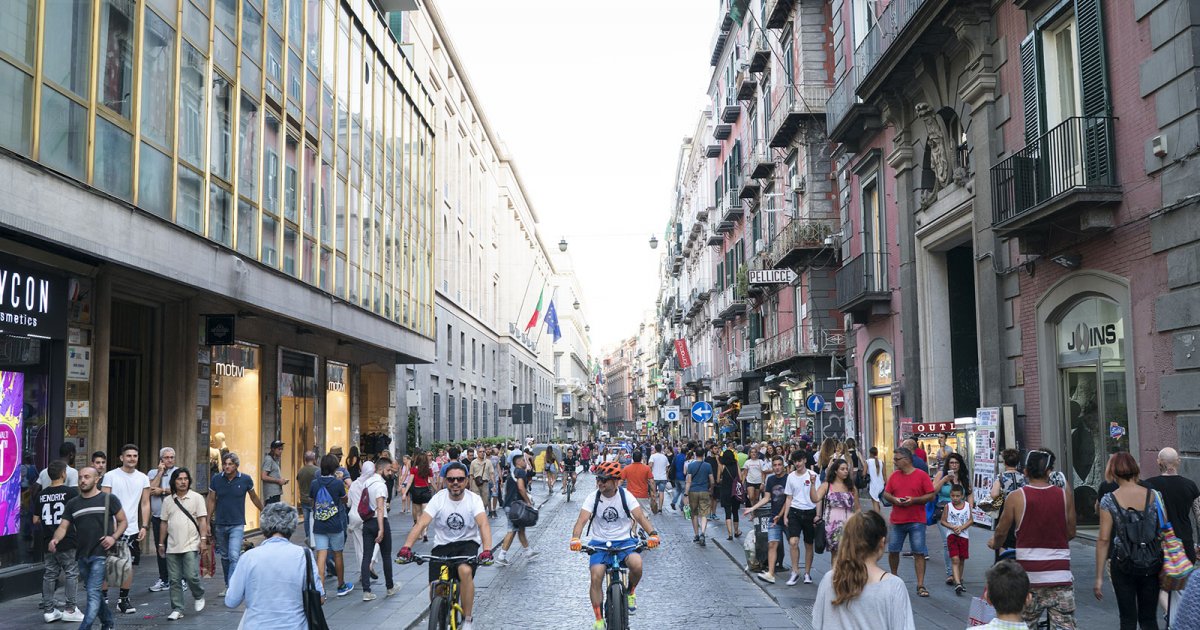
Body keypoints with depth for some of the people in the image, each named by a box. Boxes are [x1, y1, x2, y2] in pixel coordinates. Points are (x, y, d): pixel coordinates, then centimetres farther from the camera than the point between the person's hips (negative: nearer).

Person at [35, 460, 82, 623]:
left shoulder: (42, 494, 4)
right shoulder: (71, 492, -10)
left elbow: (36, 520, 8)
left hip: (49, 542, 5)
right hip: (67, 542, -5)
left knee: (49, 574, 11)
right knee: (71, 574, 3)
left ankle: (48, 610, 14)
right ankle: (70, 610, 4)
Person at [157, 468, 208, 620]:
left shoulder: (196, 498, 0)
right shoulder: (168, 501, 11)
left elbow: (202, 520, -3)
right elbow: (164, 523, 15)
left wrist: (203, 539, -11)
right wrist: (161, 543, 14)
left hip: (191, 546, -4)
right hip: (172, 547, 4)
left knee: (191, 576, -11)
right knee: (174, 580, 4)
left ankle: (199, 596, 18)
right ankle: (177, 610, 11)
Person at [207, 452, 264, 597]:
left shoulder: (245, 479, -6)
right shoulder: (216, 480, -2)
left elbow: (254, 498, 9)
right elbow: (211, 501, 5)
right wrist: (208, 522, 3)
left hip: (237, 525, -3)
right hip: (220, 524, 3)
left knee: (234, 556, -14)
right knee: (224, 557, 14)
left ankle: (231, 587, -17)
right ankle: (227, 585, 28)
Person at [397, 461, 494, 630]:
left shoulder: (474, 499, -13)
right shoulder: (438, 499, -11)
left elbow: (483, 524, -26)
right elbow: (421, 523, -21)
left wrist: (487, 551, -44)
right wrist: (406, 548, -37)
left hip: (467, 543, -2)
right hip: (442, 545, 2)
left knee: (465, 571, -32)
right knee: (435, 590, -11)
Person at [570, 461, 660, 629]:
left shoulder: (625, 495, -6)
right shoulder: (593, 497, -7)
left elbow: (640, 516, -13)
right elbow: (582, 519, -17)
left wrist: (653, 534, -31)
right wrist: (575, 538, -36)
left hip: (624, 541, 0)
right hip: (599, 543, 0)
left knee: (636, 564, -29)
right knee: (596, 578, -18)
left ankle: (630, 591, 5)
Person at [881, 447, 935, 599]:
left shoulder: (922, 475, -4)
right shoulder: (894, 476, 8)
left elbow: (931, 496, -6)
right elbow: (886, 494, 11)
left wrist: (913, 500, -17)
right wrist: (894, 499, -10)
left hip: (917, 522, -4)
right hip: (897, 521, 4)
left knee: (919, 553, -4)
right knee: (893, 550, 9)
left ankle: (920, 585, -1)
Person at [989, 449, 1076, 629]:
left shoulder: (1016, 497, -5)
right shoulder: (1065, 495, 0)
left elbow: (1001, 531, 5)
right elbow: (1071, 533, 9)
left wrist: (995, 544, 27)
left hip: (1028, 574, -1)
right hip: (1060, 572, 1)